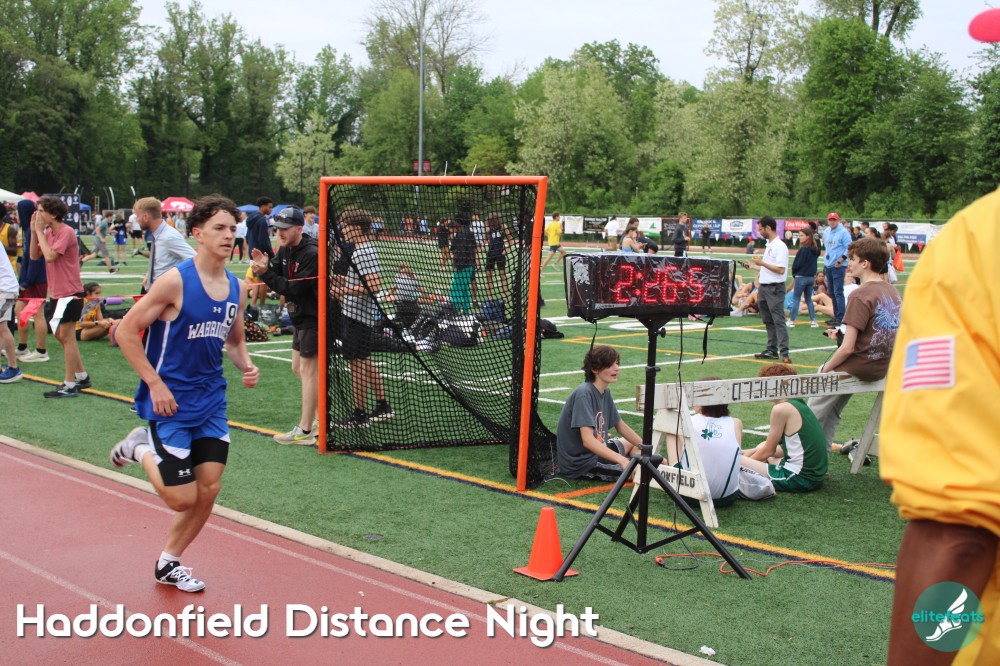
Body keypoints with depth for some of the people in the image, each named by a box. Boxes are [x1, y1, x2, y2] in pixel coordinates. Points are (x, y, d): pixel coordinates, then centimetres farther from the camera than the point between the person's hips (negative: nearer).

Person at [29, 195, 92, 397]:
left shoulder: (66, 232, -16)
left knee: (66, 336, -6)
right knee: (62, 335, 15)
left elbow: (50, 256, -26)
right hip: (56, 293, 9)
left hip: (70, 293, -9)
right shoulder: (48, 232, 10)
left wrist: (39, 231, -17)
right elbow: (34, 255, 7)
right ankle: (82, 377, 26)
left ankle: (70, 386, -1)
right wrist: (34, 231, -1)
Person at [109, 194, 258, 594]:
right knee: (182, 498, -4)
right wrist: (155, 383, -16)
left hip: (211, 403, 6)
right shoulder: (175, 281, -15)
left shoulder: (236, 288, 4)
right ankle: (142, 449, 25)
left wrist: (246, 366, -2)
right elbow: (126, 331, -12)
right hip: (170, 404, -6)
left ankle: (168, 563, 27)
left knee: (208, 491, 5)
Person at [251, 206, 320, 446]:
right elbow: (277, 275, 4)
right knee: (298, 368, 16)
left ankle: (304, 431, -2)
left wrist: (265, 274, -24)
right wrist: (265, 267, -17)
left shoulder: (311, 254, -22)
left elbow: (293, 289, -25)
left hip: (313, 317, -10)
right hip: (300, 317, 10)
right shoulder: (285, 249, 8)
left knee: (308, 370, -7)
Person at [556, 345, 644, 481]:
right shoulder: (584, 393, -22)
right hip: (580, 463, -10)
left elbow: (621, 426, 18)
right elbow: (588, 440, -31)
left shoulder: (605, 392, 6)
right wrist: (623, 460, -38)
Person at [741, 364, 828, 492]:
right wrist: (754, 451, 17)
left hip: (799, 479, -9)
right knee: (762, 447, 28)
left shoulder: (781, 409, -14)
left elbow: (769, 451, -5)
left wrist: (746, 460, 11)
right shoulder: (799, 404, 12)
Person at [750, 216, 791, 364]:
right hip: (764, 287, 10)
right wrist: (752, 267, 26)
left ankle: (784, 352, -15)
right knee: (768, 321, 11)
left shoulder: (780, 246, -13)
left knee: (778, 320, -12)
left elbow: (781, 269, -20)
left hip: (775, 288, -9)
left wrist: (762, 263, -19)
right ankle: (772, 350, 17)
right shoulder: (769, 245, 16)